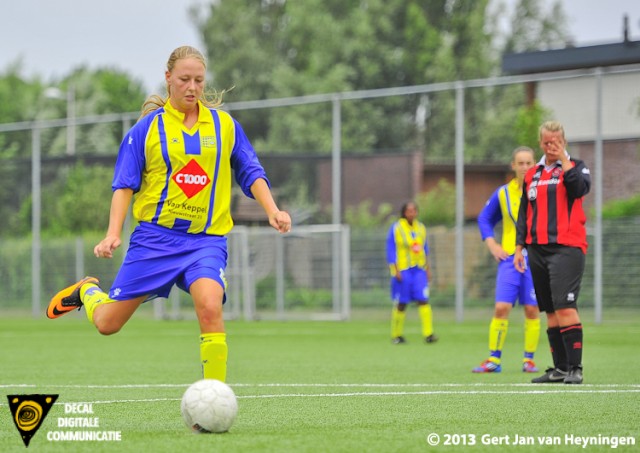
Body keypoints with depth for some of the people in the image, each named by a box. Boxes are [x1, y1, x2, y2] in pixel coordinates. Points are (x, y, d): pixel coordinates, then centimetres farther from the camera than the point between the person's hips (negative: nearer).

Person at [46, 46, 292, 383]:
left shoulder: (225, 125, 7)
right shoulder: (148, 128, 1)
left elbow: (251, 173, 13)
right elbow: (124, 185, 0)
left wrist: (272, 211, -3)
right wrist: (113, 233, -12)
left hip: (207, 239, 0)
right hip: (155, 236, 0)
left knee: (210, 307, -29)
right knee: (106, 323, 5)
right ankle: (87, 290, 42)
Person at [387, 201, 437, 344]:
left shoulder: (421, 228, 12)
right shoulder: (396, 228, -4)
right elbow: (390, 250, -6)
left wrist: (427, 268, 17)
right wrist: (395, 270, -12)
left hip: (419, 269, 4)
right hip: (402, 270, -4)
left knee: (423, 300, -9)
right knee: (401, 304, 1)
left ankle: (428, 334, -12)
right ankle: (396, 335, 14)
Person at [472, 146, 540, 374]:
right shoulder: (503, 193, 5)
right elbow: (484, 219, 18)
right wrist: (492, 245, 6)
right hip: (510, 257, 1)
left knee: (532, 310, -1)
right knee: (501, 307, -8)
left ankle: (529, 359, 9)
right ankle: (494, 359, -3)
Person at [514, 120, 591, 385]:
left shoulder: (576, 167, 4)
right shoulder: (532, 176, 16)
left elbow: (580, 188, -18)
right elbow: (524, 214, 19)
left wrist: (564, 160, -15)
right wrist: (519, 247, 13)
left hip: (567, 247, -5)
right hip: (538, 250, 5)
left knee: (566, 308, -15)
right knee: (551, 312, 6)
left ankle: (575, 368, -14)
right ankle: (560, 368, 11)